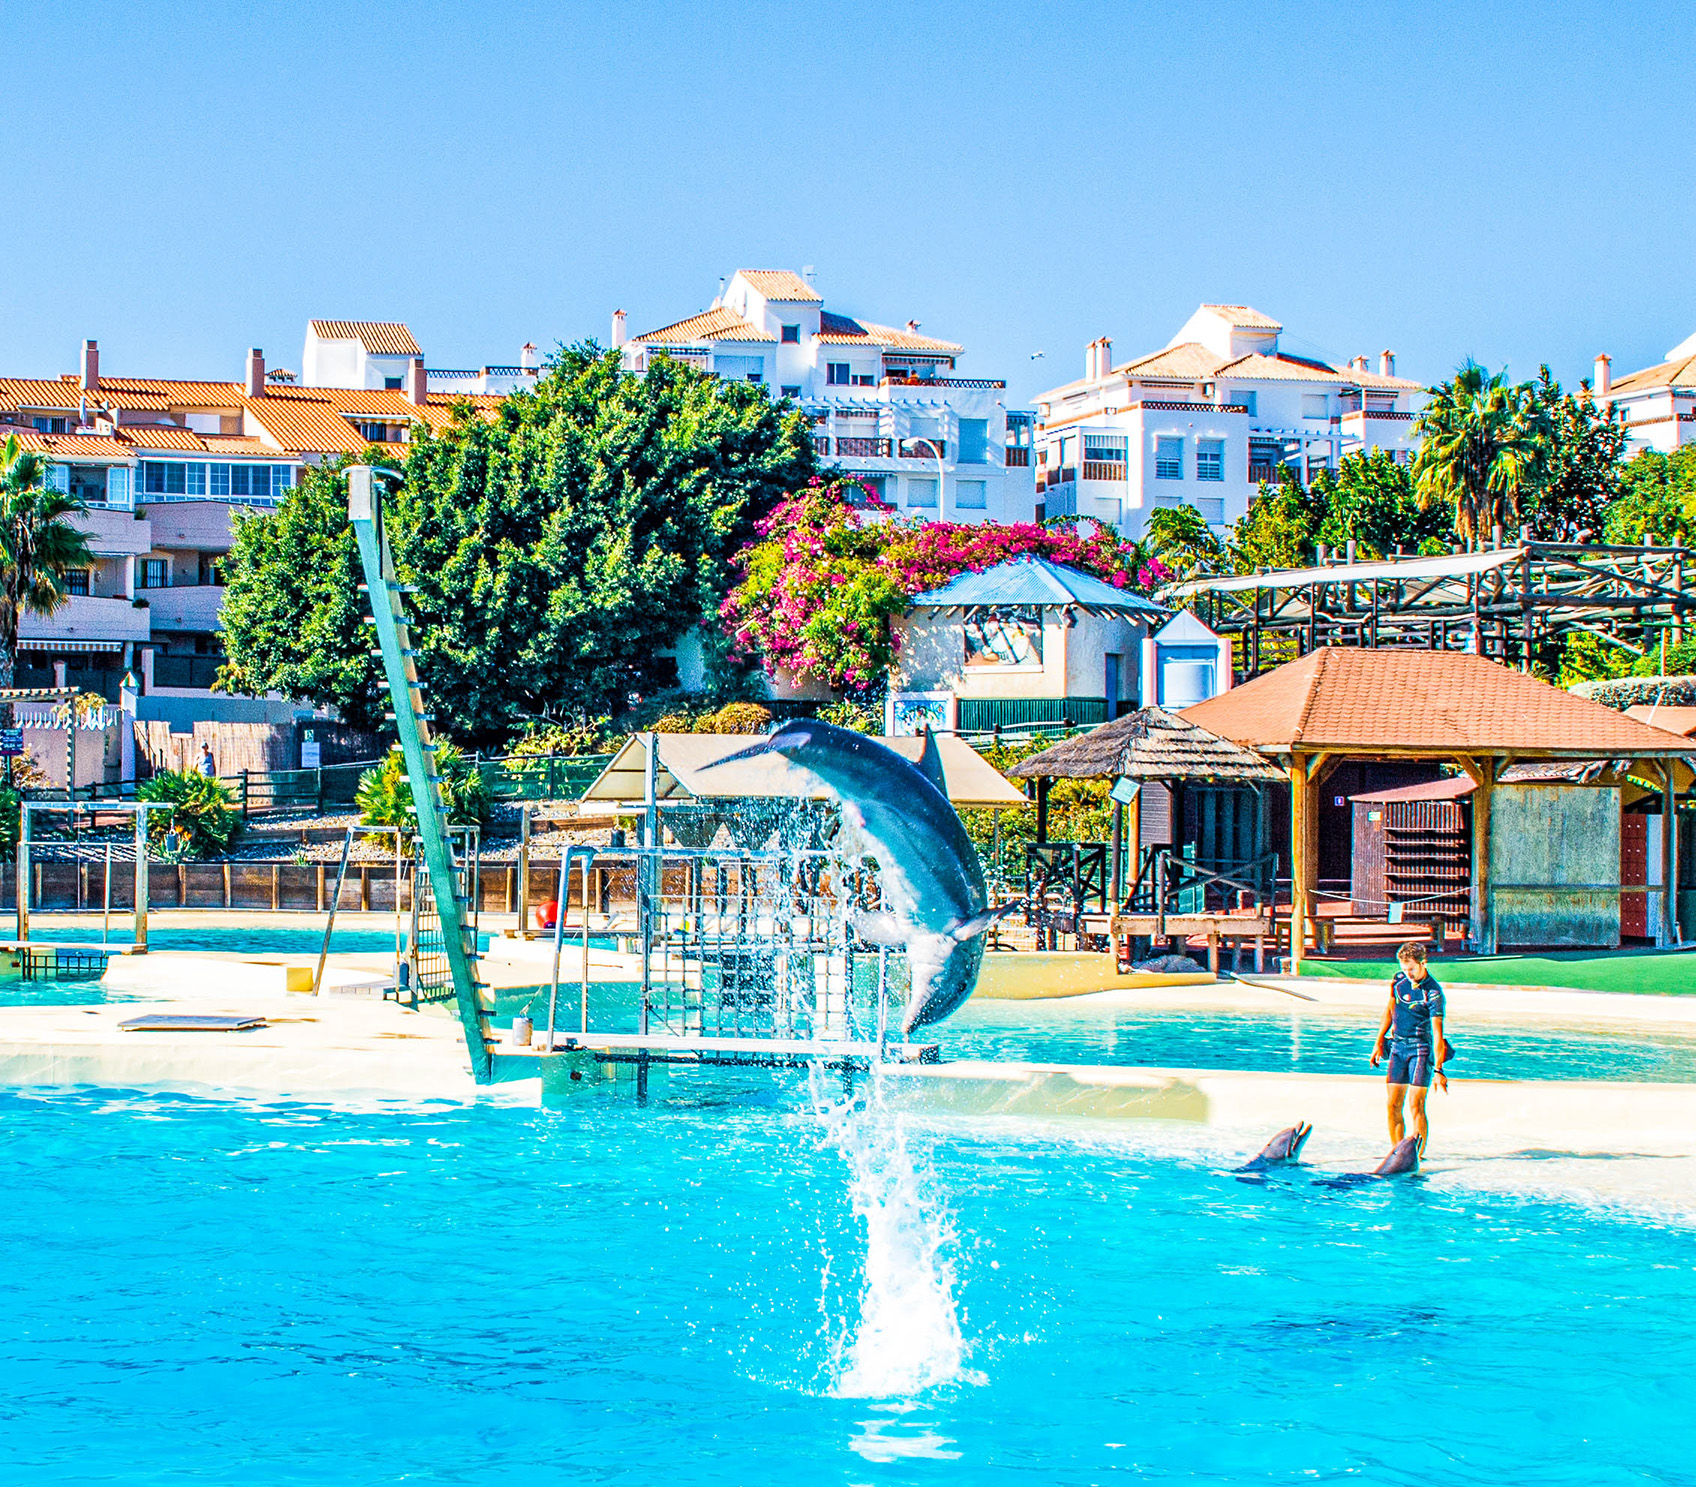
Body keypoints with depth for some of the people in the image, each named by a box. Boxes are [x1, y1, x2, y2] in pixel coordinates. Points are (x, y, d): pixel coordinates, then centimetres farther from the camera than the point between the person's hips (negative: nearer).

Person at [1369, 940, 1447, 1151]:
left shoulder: (1433, 993, -15)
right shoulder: (1399, 980, 4)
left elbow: (1437, 1033, -19)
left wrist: (1438, 1069, -25)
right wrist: (1379, 1042, 19)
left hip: (1421, 1049, -6)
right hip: (1398, 1046, 6)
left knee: (1416, 1104, -11)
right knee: (1393, 1105, 2)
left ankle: (1418, 1155, -8)